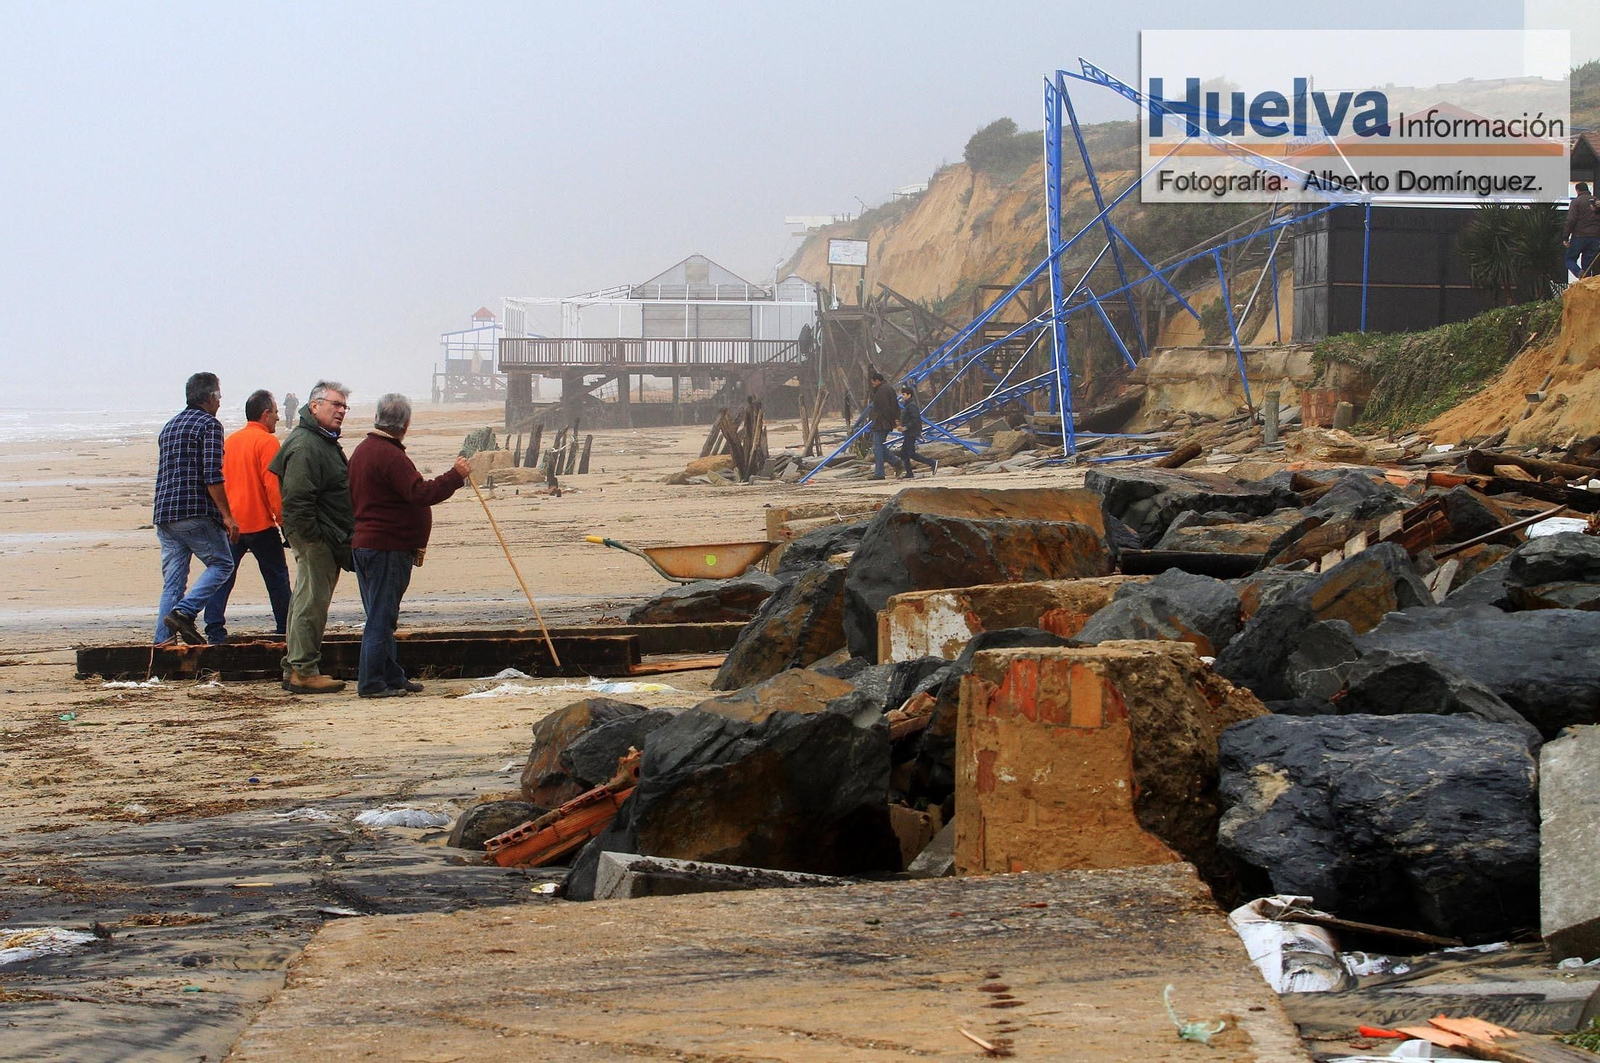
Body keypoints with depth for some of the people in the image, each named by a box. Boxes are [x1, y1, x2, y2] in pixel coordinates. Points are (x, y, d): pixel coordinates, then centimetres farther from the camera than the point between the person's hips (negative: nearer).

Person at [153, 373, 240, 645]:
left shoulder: (169, 427, 20)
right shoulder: (209, 425, -5)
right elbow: (213, 476, -14)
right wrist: (227, 516, -12)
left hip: (163, 514, 7)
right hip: (197, 514, -7)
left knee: (172, 582, 8)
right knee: (221, 564, 4)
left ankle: (162, 643, 0)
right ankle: (184, 612, -15)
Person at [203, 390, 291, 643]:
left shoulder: (229, 440, 12)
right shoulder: (267, 442, -9)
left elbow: (219, 480, 16)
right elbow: (273, 485, -15)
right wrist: (282, 518, -11)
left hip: (229, 524, 5)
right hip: (260, 523, -5)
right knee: (276, 576, 8)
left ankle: (214, 629, -5)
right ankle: (285, 626, 14)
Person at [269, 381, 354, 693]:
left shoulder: (325, 442, 19)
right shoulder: (304, 445, -17)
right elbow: (297, 500, -24)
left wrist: (342, 540, 22)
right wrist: (314, 537, -24)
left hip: (327, 539, 11)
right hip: (315, 538, -11)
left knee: (308, 601, 14)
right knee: (311, 603, -9)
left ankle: (295, 668, 20)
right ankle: (303, 672, -7)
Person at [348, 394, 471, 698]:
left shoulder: (363, 450, 15)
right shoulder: (389, 455, -18)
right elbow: (421, 493, -26)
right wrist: (456, 476, -18)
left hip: (367, 544, 10)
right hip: (388, 548, -10)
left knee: (382, 616, 15)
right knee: (381, 618, -7)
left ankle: (392, 677, 22)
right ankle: (372, 682, -5)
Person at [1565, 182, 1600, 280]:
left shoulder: (1576, 202, -3)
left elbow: (1571, 221, -11)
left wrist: (1566, 238, -7)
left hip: (1579, 236, -4)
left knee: (1570, 259, 7)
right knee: (1587, 264, 9)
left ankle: (1579, 273, -21)